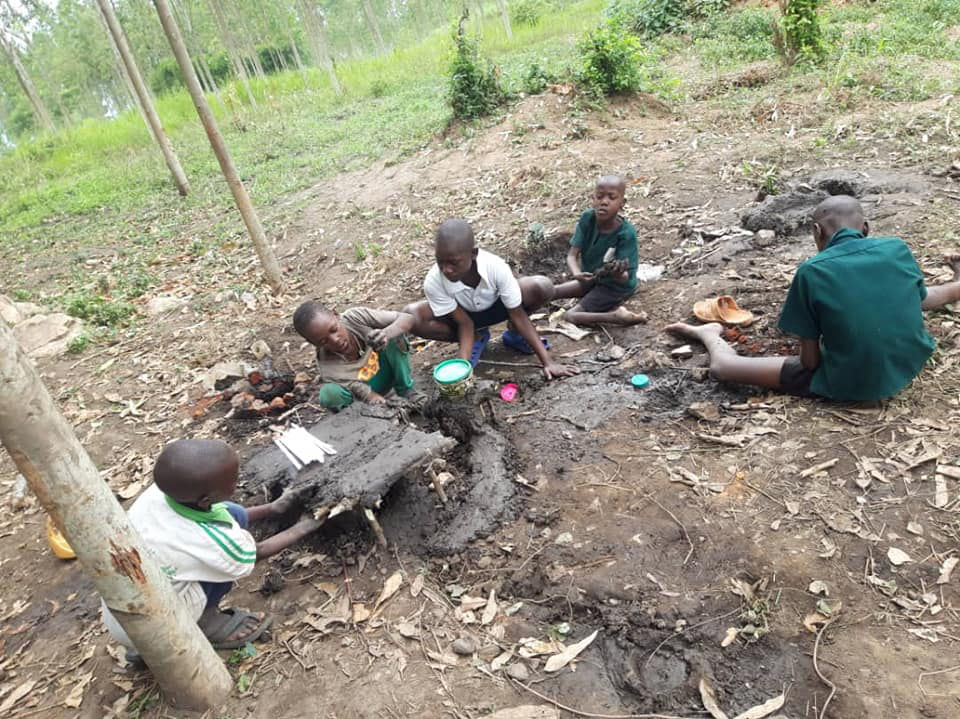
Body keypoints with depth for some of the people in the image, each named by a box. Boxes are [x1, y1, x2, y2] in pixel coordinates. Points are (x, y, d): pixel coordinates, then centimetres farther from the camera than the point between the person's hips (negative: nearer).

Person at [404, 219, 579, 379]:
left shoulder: (496, 267, -35)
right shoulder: (433, 282, -33)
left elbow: (518, 314, -28)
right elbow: (464, 323, -23)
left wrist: (547, 361, -32)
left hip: (496, 307, -1)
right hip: (462, 315, 1)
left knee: (542, 287, -31)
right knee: (411, 315, -29)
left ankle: (513, 333, 1)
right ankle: (477, 338, -4)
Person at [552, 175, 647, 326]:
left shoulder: (626, 233, -32)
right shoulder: (587, 218, -19)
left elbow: (625, 278, -32)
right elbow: (572, 254, -20)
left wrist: (618, 274, -57)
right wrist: (576, 273, -43)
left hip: (615, 286, -6)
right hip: (593, 278, 7)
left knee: (568, 317, -14)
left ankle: (617, 316, -8)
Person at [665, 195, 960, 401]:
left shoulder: (811, 271, -17)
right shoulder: (898, 248, -5)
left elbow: (810, 361, -13)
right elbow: (921, 301, 17)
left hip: (850, 384, -5)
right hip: (910, 365, 6)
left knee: (723, 366, 0)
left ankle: (710, 334, 31)